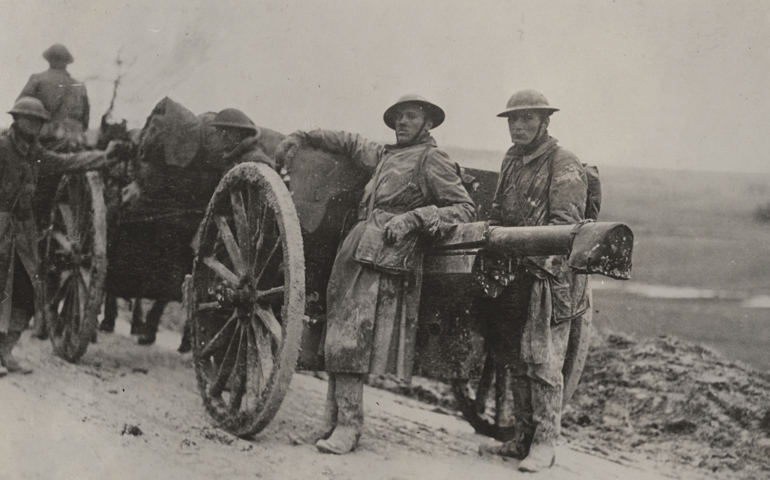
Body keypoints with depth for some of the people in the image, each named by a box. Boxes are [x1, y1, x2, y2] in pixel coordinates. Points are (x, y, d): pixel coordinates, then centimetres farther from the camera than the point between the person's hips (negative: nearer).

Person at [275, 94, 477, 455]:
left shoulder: (431, 159, 4)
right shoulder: (384, 156, 26)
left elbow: (466, 209, -2)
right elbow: (349, 142, 43)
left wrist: (414, 217, -12)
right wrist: (301, 137, 35)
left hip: (383, 259, -7)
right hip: (356, 250, 7)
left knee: (348, 340, -15)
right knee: (340, 339, 1)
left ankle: (348, 425, -12)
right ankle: (333, 418, 3)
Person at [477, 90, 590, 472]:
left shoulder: (564, 165, -7)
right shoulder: (510, 161, 17)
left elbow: (565, 222, -17)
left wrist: (538, 254, -28)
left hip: (550, 276, -8)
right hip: (513, 275, 8)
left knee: (543, 361, -8)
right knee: (516, 361, 10)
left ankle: (544, 444, -1)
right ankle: (522, 439, 18)